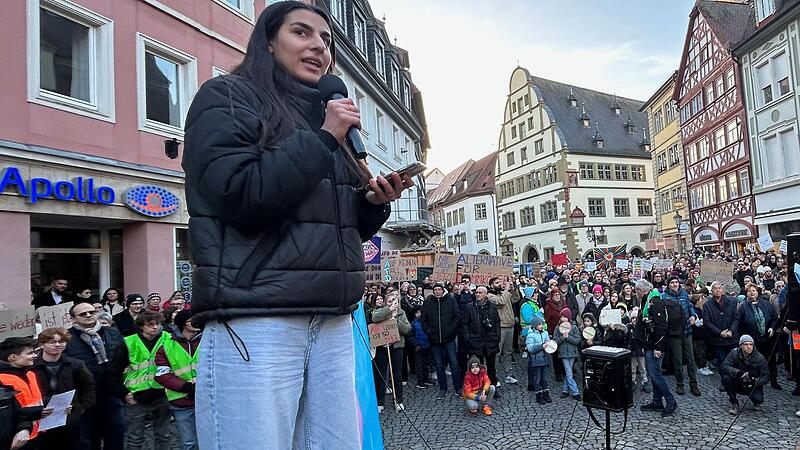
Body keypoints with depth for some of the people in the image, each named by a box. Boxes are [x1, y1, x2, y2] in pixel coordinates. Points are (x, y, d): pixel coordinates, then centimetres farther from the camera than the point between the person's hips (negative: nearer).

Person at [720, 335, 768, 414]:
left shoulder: (759, 358, -13)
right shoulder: (734, 353, -13)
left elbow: (766, 377, -11)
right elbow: (724, 366, -23)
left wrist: (755, 381, -32)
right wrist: (738, 372, -41)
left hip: (753, 386, 0)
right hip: (737, 383, 1)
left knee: (759, 399, -28)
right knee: (726, 377, -29)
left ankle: (756, 402, 15)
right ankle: (734, 404, -10)